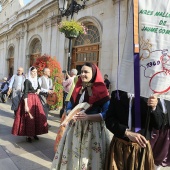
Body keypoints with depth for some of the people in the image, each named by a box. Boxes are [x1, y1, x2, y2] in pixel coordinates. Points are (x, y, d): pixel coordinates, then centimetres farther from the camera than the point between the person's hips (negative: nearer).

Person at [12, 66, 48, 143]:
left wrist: (38, 90, 6)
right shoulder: (27, 81, -12)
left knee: (37, 116, 9)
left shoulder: (36, 80, 8)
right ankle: (28, 136, 9)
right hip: (28, 99, -7)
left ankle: (34, 133, 22)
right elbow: (25, 93, -18)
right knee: (28, 117, -2)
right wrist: (26, 105, -24)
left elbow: (39, 87, 30)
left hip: (36, 99, 7)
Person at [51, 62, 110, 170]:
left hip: (93, 129, -5)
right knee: (72, 156, 13)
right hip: (75, 128, 5)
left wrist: (88, 117, -21)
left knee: (89, 160, 5)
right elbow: (69, 107, 14)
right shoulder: (77, 89, 8)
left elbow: (107, 113, -14)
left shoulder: (101, 90, -9)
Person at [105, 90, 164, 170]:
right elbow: (109, 120, -7)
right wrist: (127, 132, -21)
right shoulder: (116, 94, -2)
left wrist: (153, 109, -26)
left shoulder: (149, 95, -6)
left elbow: (158, 124, -8)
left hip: (141, 146, -1)